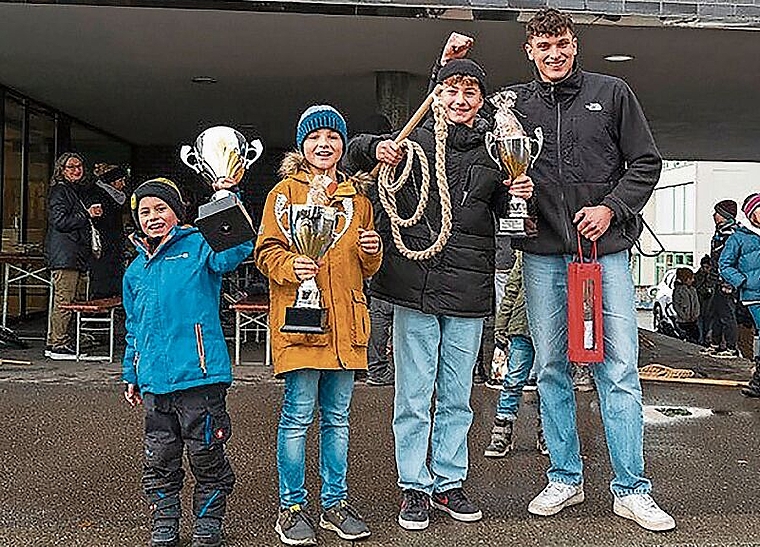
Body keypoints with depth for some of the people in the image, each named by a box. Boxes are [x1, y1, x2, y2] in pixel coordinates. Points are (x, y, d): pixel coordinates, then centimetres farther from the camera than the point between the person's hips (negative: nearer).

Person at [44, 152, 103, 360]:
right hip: (64, 255, -9)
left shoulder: (78, 191, 21)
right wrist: (87, 214, -12)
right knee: (64, 301, -8)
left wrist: (91, 213, 11)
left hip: (76, 255, 9)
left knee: (66, 301, 10)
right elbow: (60, 221, -16)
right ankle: (59, 345, -3)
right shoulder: (59, 191, -6)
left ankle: (53, 343, 15)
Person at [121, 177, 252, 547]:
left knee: (207, 459, 6)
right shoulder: (136, 270, 16)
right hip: (155, 383, 5)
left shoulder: (198, 247, 0)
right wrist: (131, 374, 23)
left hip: (199, 377, -5)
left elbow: (237, 248, -22)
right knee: (159, 462, 13)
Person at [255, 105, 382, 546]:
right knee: (298, 415, -2)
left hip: (345, 320, 4)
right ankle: (292, 508, 12)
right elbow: (266, 250, -1)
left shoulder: (356, 196, 17)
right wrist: (290, 266, -21)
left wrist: (372, 251, -2)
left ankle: (336, 503, 22)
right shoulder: (285, 191, 5)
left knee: (337, 416, 10)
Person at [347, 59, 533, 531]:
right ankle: (415, 487, 19)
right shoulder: (414, 141, 2)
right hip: (416, 285, -3)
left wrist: (515, 194, -3)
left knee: (457, 398, 13)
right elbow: (356, 149, 11)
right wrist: (376, 148, -11)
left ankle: (449, 483, 27)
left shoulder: (494, 151, 10)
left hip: (469, 293, 3)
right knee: (414, 395, 4)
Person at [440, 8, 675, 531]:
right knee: (552, 369, 8)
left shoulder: (611, 93, 7)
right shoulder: (512, 102, 10)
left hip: (605, 250, -1)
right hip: (542, 254, 2)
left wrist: (611, 209, -6)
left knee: (619, 370, -2)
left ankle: (632, 489, 10)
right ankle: (566, 478, 23)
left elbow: (646, 162, 8)